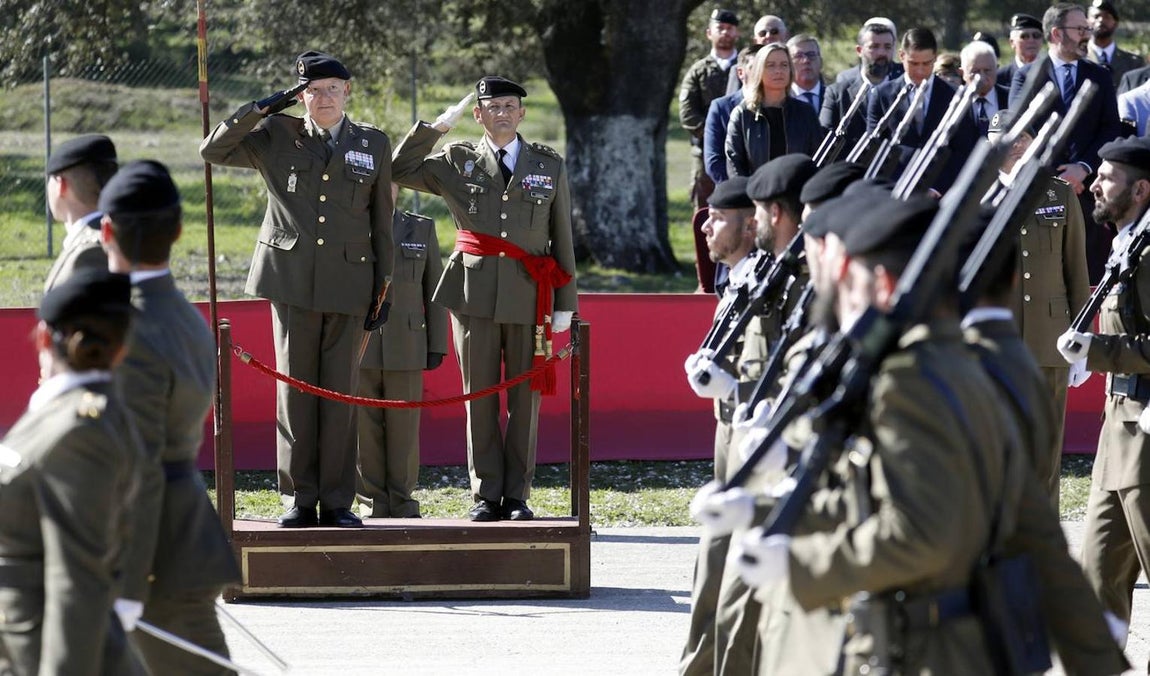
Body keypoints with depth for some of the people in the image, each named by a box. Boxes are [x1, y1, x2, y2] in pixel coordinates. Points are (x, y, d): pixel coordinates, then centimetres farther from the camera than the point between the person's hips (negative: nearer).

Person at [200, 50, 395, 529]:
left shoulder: (373, 145, 9)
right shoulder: (276, 137, 6)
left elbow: (381, 220, 12)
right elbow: (213, 151, 0)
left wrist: (384, 287, 9)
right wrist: (262, 109, -7)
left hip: (349, 283, 0)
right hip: (292, 279, 0)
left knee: (340, 392, 1)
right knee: (294, 388, 1)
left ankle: (337, 502, 6)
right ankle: (299, 499, 6)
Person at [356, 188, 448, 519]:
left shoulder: (422, 229, 11)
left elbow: (434, 290, 11)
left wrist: (437, 346, 6)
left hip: (406, 349, 1)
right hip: (359, 349, -1)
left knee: (404, 428, 1)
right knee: (365, 429, 0)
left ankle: (402, 503, 9)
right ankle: (372, 503, 7)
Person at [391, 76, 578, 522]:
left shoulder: (550, 166, 10)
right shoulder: (458, 162, 9)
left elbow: (562, 238, 10)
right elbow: (400, 171, 5)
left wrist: (565, 303, 7)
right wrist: (437, 126, 0)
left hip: (529, 296, 0)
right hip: (475, 294, 0)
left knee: (525, 398, 2)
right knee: (479, 397, 2)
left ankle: (517, 496, 9)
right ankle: (486, 495, 8)